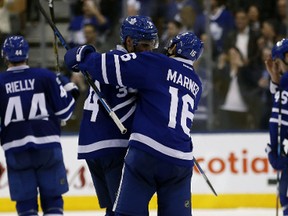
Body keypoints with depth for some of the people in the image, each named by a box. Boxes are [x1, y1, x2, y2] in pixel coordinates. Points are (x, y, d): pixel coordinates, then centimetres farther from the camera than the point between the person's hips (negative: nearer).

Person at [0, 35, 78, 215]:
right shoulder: (46, 77, -2)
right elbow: (63, 111, 1)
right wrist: (69, 88, 17)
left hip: (16, 149, 0)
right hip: (48, 146, 0)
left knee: (26, 201, 6)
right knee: (52, 200, 7)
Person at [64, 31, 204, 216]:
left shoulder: (157, 64, 3)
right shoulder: (196, 85, 22)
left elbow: (111, 67, -2)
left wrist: (82, 57, 13)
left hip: (147, 153, -5)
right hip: (181, 161, 5)